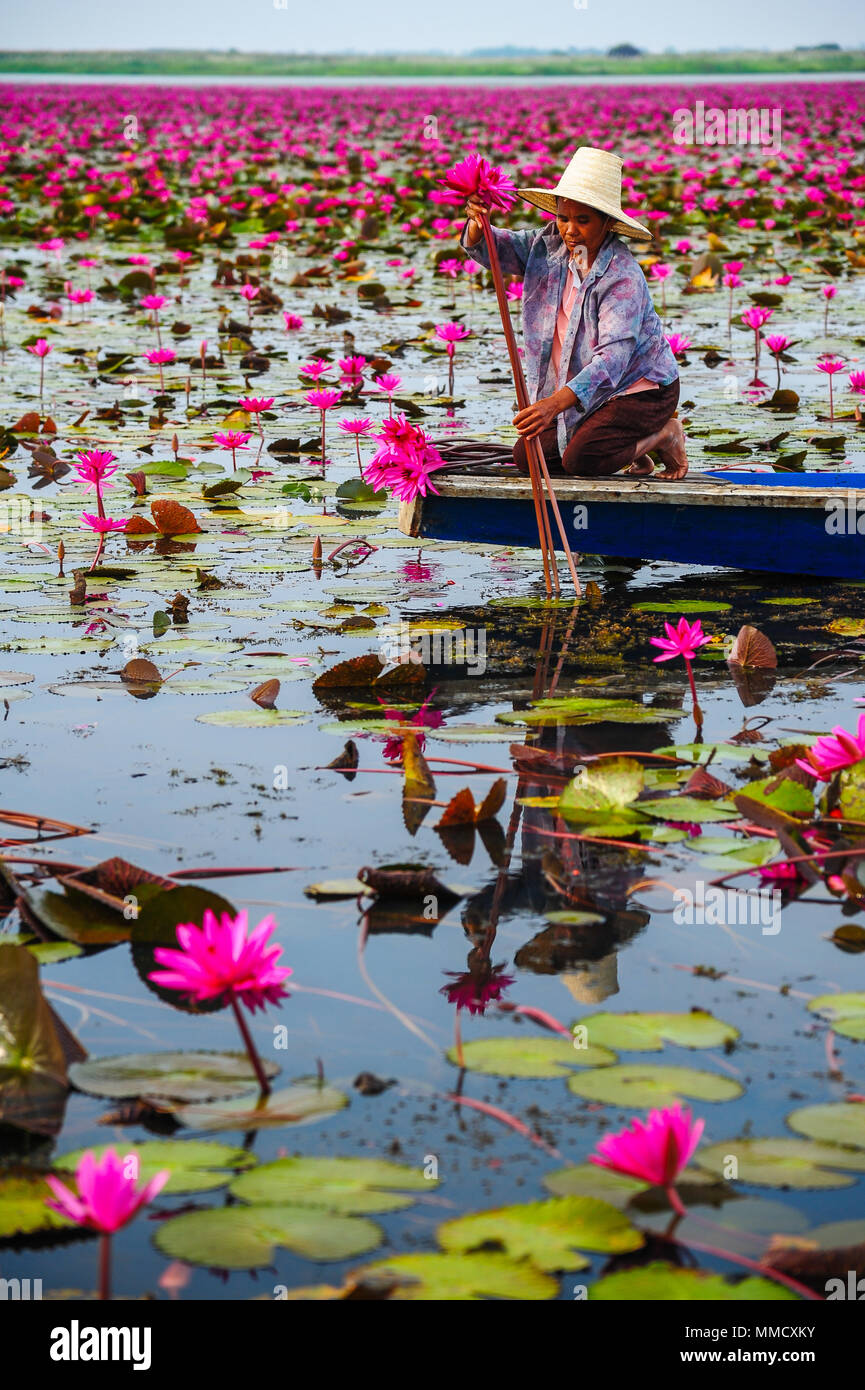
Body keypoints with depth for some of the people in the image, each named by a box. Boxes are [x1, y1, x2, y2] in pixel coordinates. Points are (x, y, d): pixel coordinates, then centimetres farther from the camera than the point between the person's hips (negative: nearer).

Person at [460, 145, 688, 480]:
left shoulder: (623, 277, -28)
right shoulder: (550, 246, -5)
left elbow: (613, 356, -38)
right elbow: (496, 250, 0)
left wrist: (556, 403, -51)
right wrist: (477, 226, -27)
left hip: (643, 387, -8)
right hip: (589, 389, 8)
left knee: (581, 459, -26)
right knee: (526, 458, 2)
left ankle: (663, 435, 2)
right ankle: (631, 447, 20)